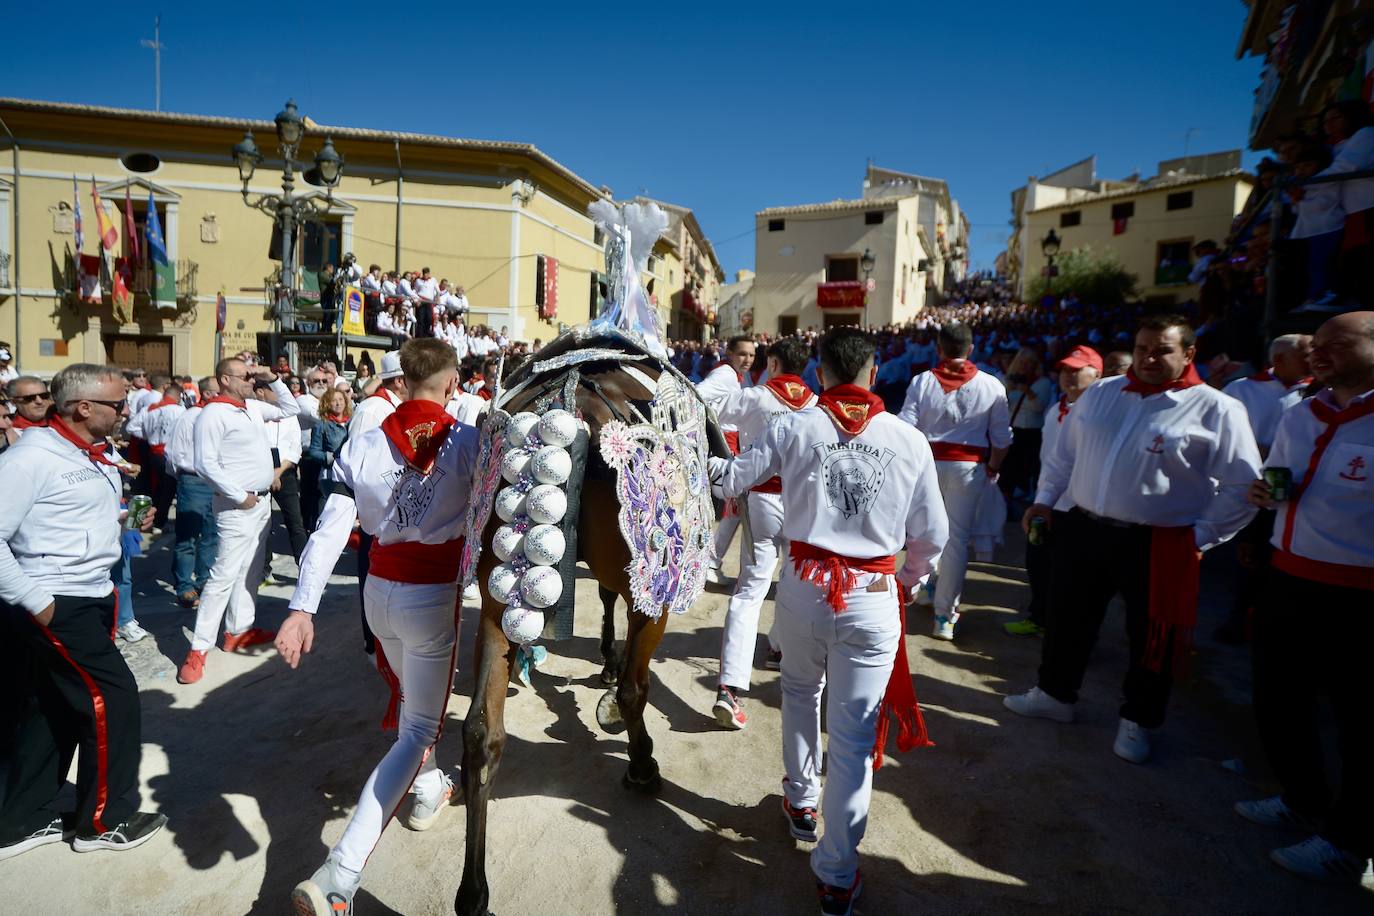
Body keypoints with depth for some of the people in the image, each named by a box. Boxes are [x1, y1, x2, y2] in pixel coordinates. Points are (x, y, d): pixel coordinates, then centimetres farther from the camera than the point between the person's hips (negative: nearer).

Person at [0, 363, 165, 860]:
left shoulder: (100, 457, 10)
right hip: (55, 606, -9)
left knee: (54, 711, 17)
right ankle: (105, 821, 15)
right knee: (113, 698, -3)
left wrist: (126, 519, 7)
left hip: (91, 599, 9)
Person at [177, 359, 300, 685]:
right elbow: (205, 464, -19)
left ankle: (239, 630, 25)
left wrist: (274, 380, 10)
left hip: (262, 502, 9)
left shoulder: (253, 406, 10)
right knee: (224, 575, -9)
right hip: (237, 506, -9)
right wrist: (239, 496, -18)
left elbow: (291, 409, 24)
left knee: (250, 571, 14)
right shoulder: (213, 414, -14)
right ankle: (198, 648, -4)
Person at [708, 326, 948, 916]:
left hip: (804, 587, 1)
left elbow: (733, 479, 5)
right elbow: (932, 535, 3)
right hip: (874, 598, -1)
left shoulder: (794, 429, -5)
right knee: (853, 735, 7)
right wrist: (908, 580, 21)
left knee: (800, 691, 29)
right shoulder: (910, 441, -3)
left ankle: (802, 803, 44)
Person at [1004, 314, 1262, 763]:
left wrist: (1199, 537, -10)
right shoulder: (1099, 393, 7)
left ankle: (1137, 722, 32)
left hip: (1159, 547, -4)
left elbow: (1244, 487, -6)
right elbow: (1064, 453, 16)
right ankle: (1054, 694, 39)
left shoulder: (1216, 410, -7)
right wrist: (1044, 500, 10)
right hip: (1083, 531, 4)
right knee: (1068, 620, 17)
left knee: (1150, 638, 11)